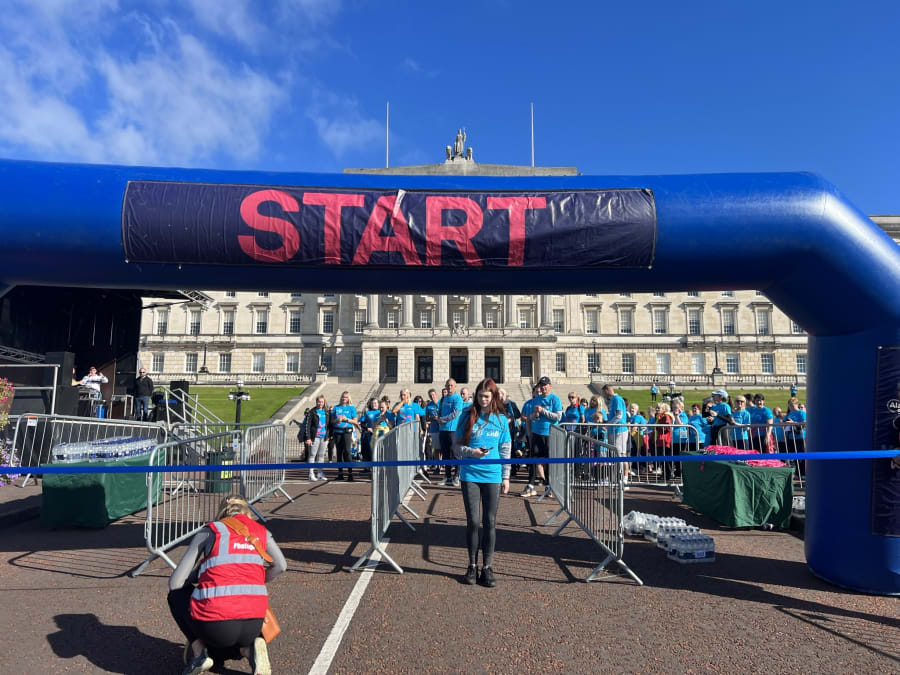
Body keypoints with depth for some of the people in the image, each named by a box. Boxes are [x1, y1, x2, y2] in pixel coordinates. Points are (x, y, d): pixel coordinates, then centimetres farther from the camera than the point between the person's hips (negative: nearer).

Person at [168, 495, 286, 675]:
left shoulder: (209, 531, 6)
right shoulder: (261, 532, 13)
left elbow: (175, 583, 5)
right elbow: (280, 566, 19)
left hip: (215, 626, -3)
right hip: (254, 626, 3)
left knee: (176, 594, 29)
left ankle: (198, 651, 11)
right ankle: (248, 648, 4)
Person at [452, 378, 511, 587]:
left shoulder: (501, 420, 6)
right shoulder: (467, 417, 3)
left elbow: (505, 450, 9)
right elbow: (456, 445, 4)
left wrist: (506, 477, 6)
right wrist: (472, 452, -14)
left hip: (492, 476, 1)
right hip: (470, 474, -1)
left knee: (490, 522, 3)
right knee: (473, 521, 3)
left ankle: (487, 567, 14)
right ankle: (472, 565, 18)